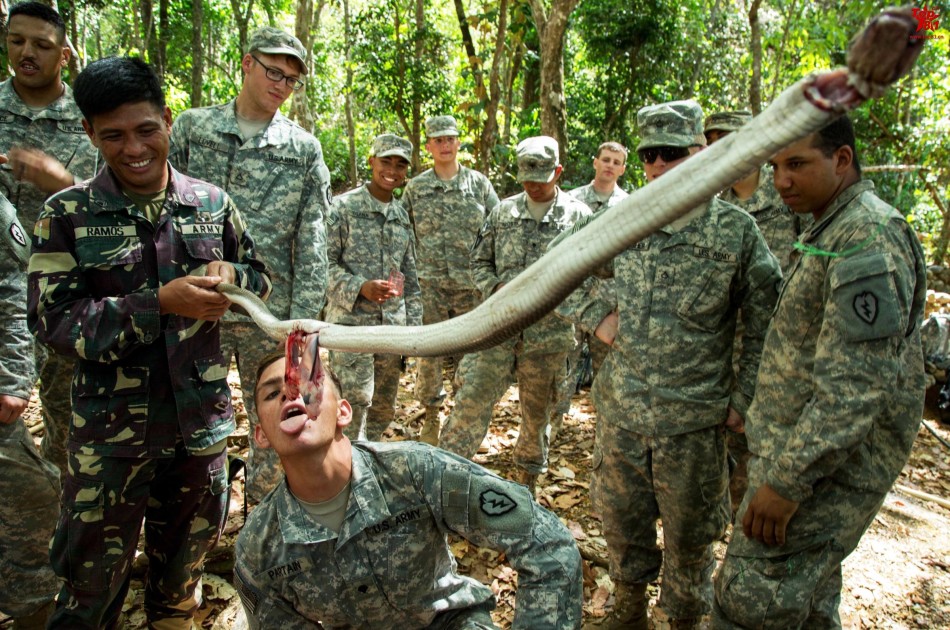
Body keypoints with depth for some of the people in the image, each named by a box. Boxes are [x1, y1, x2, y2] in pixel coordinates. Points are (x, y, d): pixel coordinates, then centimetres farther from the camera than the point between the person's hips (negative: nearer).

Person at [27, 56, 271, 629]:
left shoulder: (212, 204, 0)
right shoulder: (67, 215, -7)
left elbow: (261, 280, 10)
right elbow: (53, 321, -12)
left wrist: (230, 275, -13)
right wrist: (159, 304, -24)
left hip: (203, 422, 3)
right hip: (112, 431, -2)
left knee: (183, 570, 22)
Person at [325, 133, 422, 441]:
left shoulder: (402, 215, 13)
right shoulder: (343, 206, -4)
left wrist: (413, 324, 11)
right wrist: (360, 287, -22)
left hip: (392, 324, 6)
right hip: (351, 321, -6)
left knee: (384, 409, 13)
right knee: (355, 402, -9)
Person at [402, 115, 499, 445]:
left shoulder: (479, 183, 5)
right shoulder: (415, 188, 6)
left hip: (471, 285, 0)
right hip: (429, 285, 0)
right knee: (429, 353, 5)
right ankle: (431, 417, 20)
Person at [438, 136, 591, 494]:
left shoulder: (578, 216, 2)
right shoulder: (503, 212, 9)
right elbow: (479, 260, 13)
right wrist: (495, 289, -6)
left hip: (549, 331, -1)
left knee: (537, 412, 12)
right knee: (472, 399, -2)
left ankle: (527, 483, 29)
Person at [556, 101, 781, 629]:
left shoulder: (737, 232, -8)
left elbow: (767, 327, -4)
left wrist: (742, 402, -7)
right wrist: (596, 316, -2)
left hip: (694, 423, -3)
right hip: (621, 412, 4)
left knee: (689, 536, 13)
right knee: (622, 523, 19)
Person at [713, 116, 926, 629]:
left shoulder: (869, 239, -20)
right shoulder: (832, 231, 14)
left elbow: (856, 385, -27)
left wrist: (785, 479, -25)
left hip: (827, 467, -10)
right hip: (811, 451, 10)